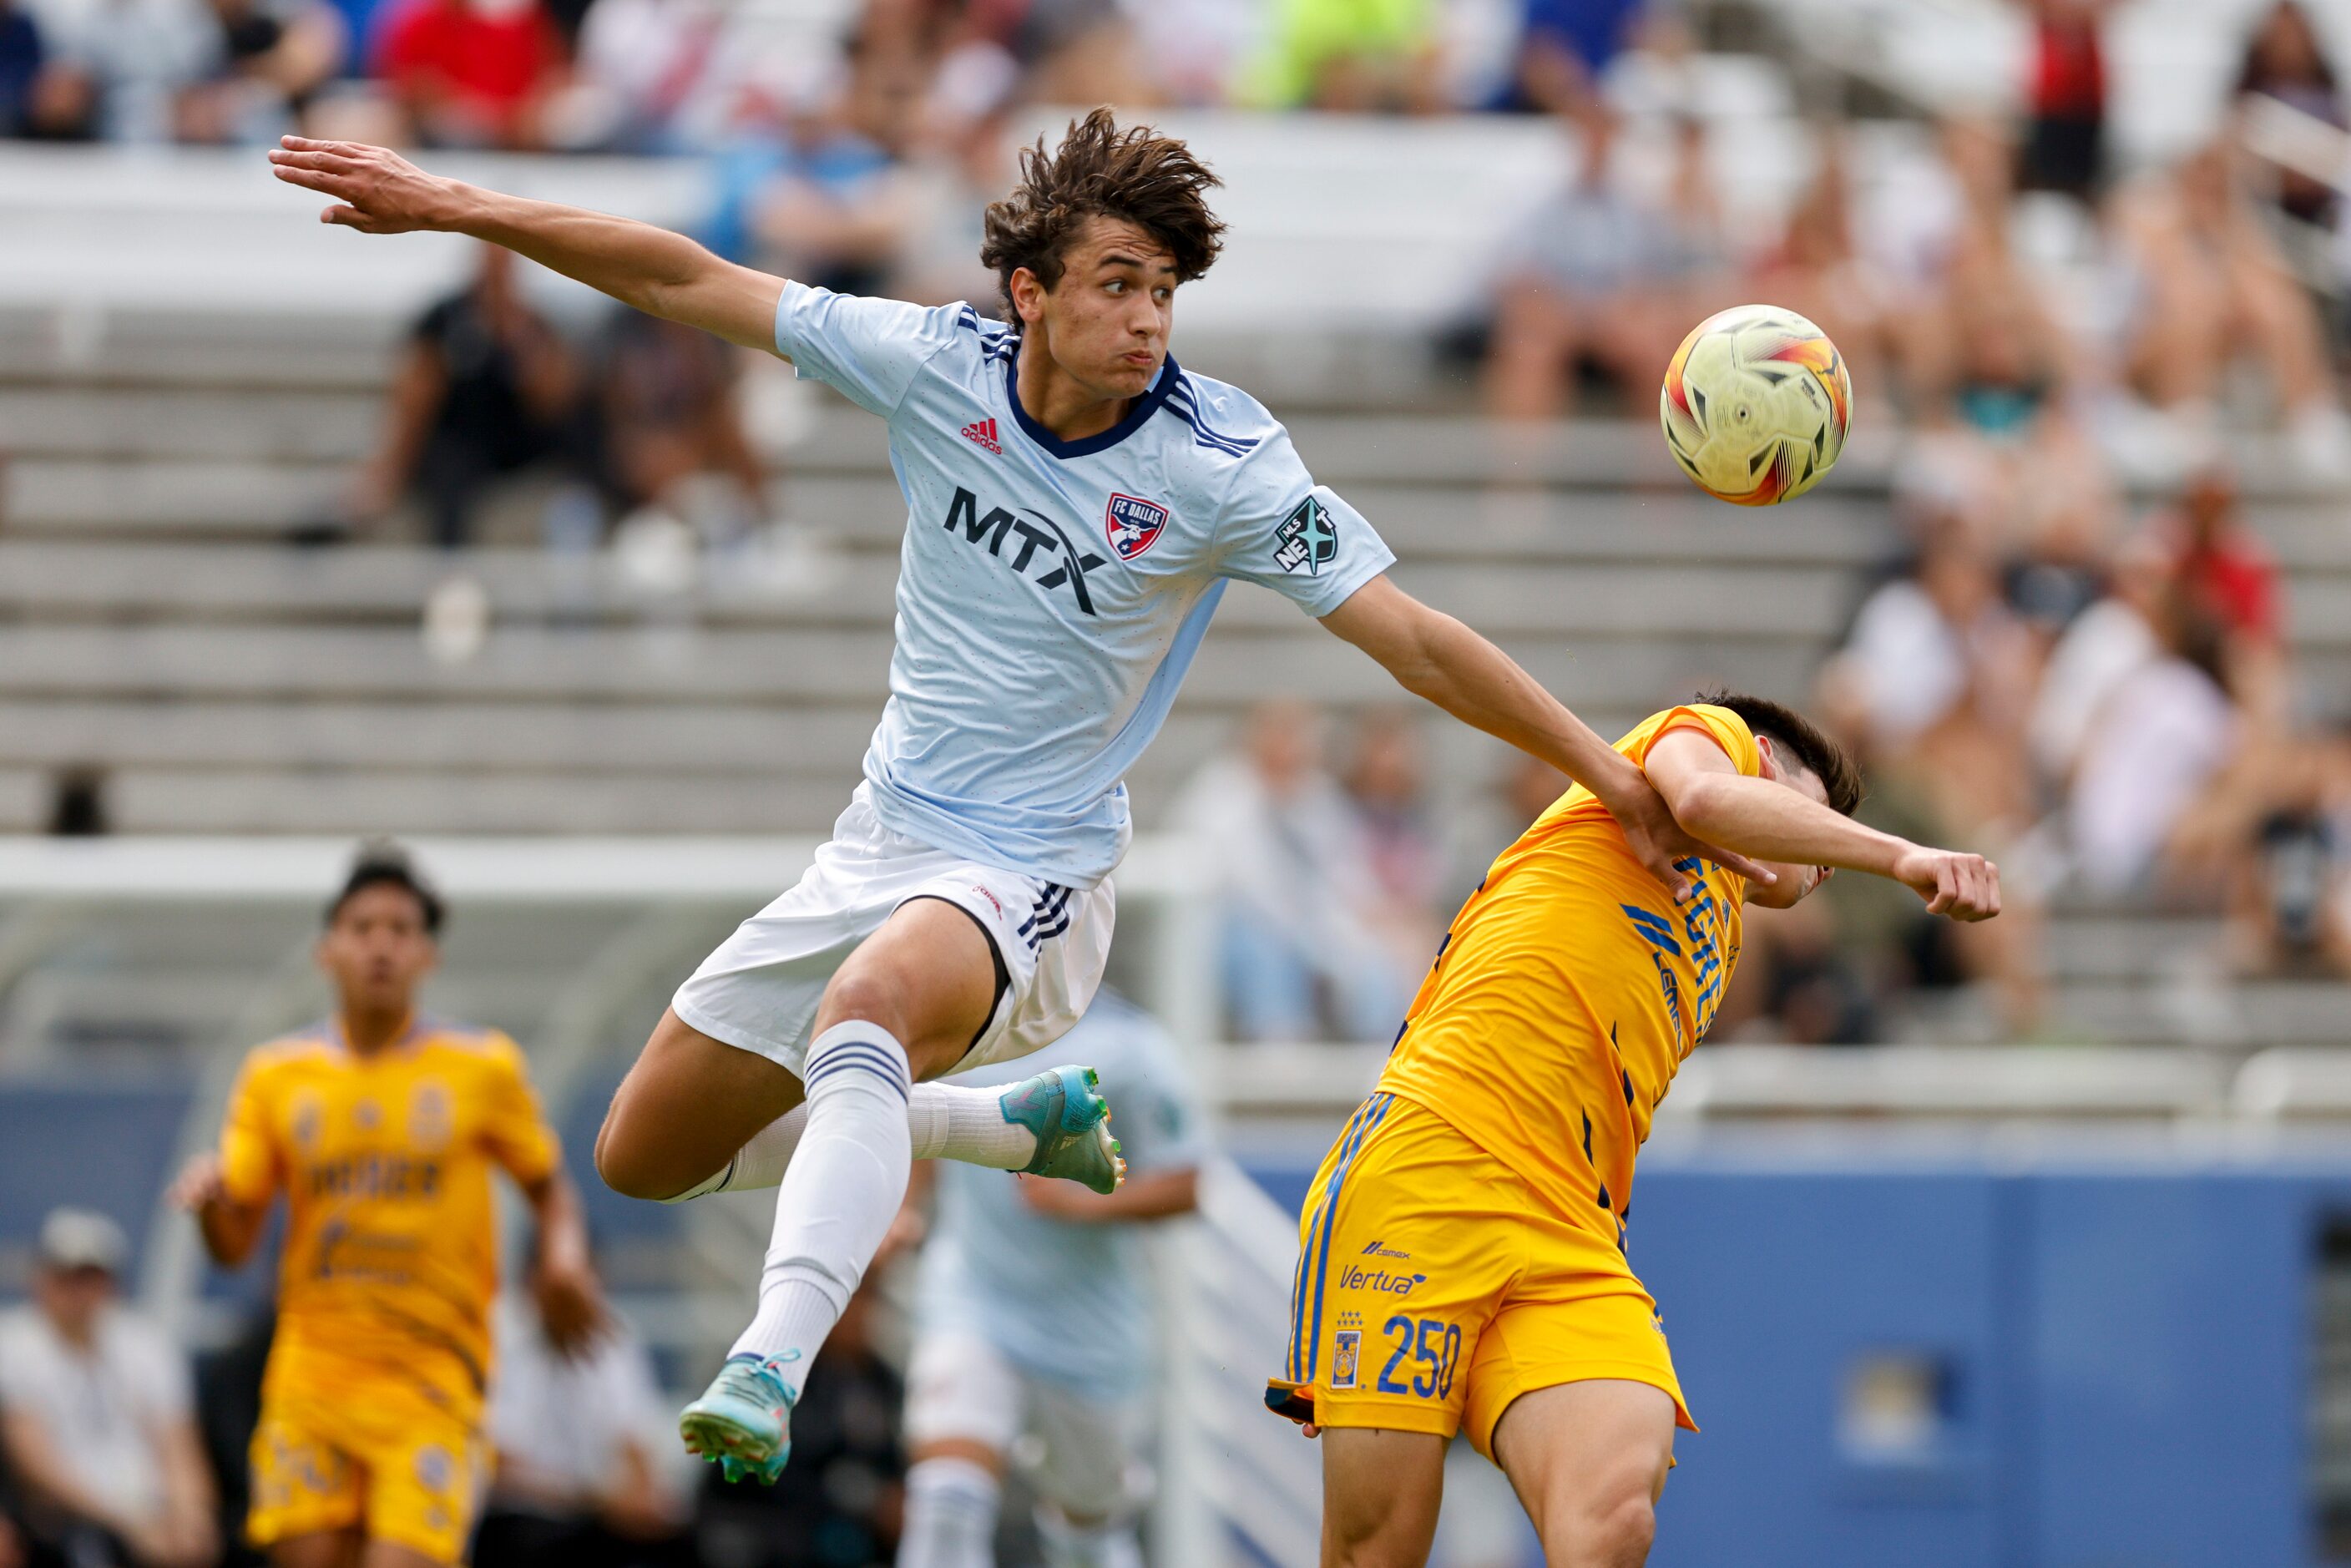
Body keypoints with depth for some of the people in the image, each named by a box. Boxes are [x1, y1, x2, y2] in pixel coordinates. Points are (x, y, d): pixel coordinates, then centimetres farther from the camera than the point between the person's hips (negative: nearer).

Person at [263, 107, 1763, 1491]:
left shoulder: (1222, 462, -16)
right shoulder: (936, 364, -7)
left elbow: (1418, 640, -16)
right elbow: (687, 281, -1)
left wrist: (1615, 773, -22)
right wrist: (456, 206, -4)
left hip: (1034, 875, -6)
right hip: (883, 842, 6)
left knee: (866, 1006, -40)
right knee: (645, 1153, 14)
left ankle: (770, 1373, -53)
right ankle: (1022, 1120, 30)